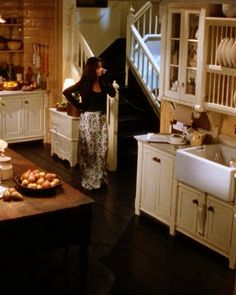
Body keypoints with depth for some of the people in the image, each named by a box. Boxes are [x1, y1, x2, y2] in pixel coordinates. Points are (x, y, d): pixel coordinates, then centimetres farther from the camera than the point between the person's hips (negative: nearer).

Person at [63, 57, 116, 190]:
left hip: (101, 119, 5)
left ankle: (100, 178, 21)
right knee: (89, 150, 3)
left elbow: (113, 93, -9)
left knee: (102, 149, 7)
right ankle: (89, 180, 13)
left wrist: (105, 78, -13)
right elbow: (66, 92, -12)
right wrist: (79, 105, -9)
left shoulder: (102, 83, 5)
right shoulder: (84, 83, -8)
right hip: (88, 119, -5)